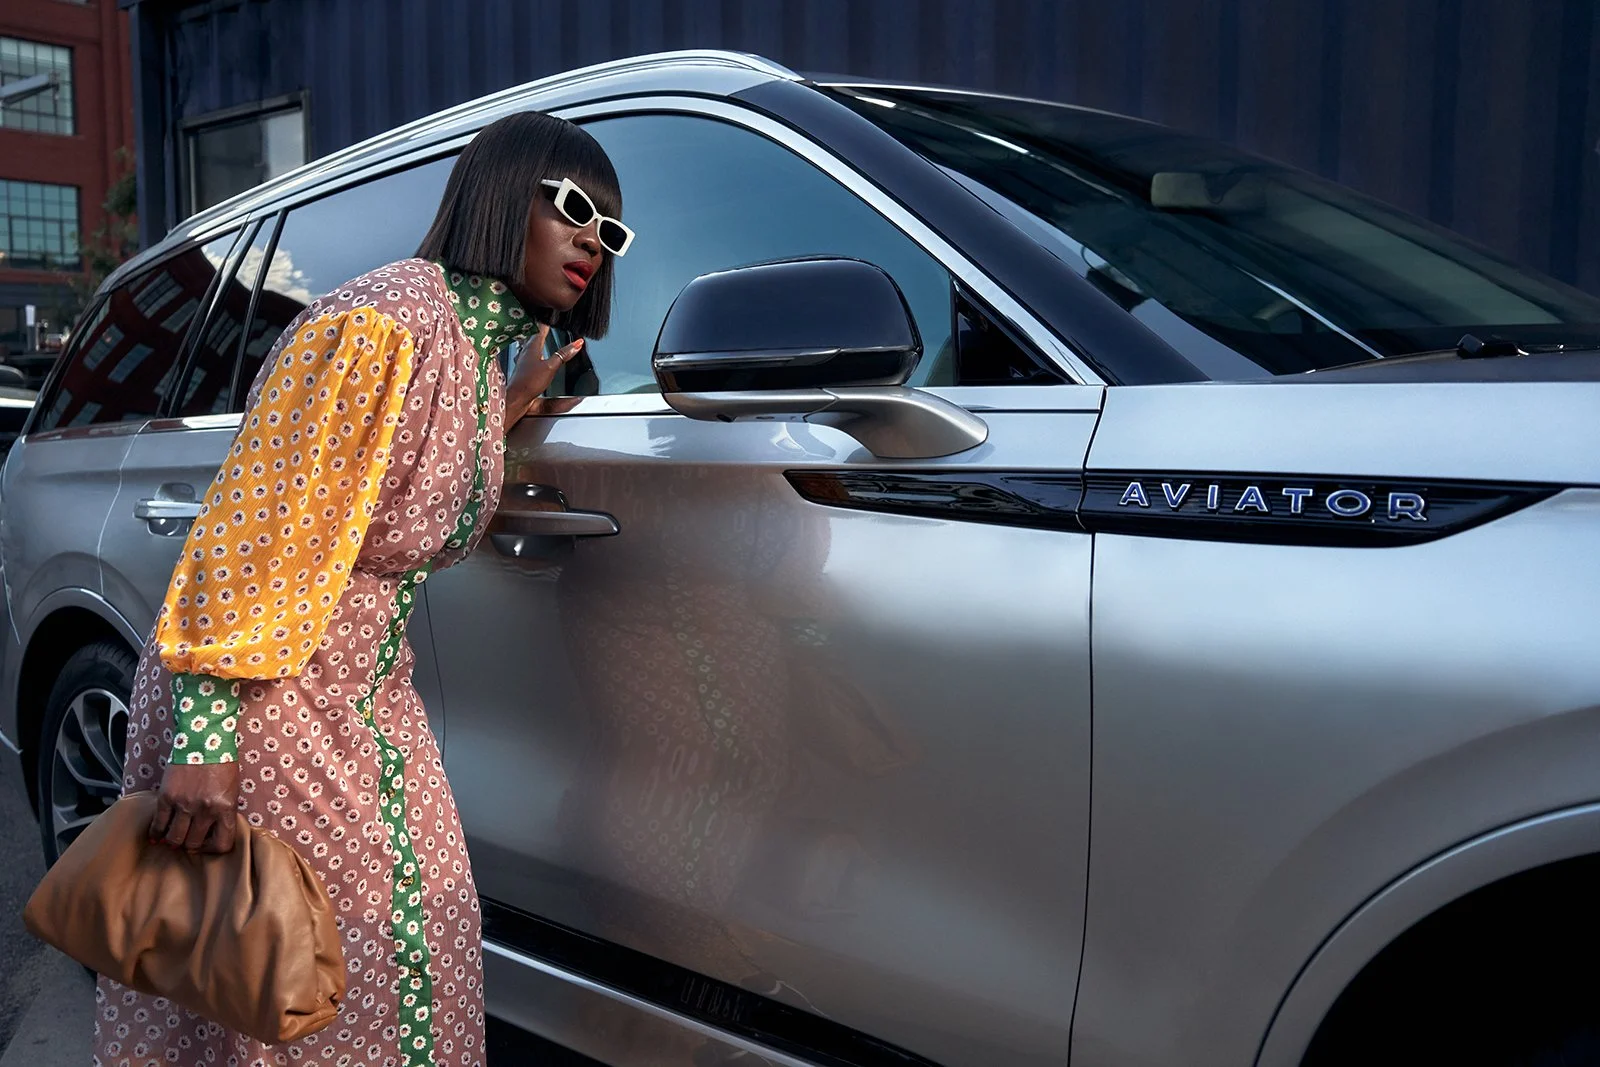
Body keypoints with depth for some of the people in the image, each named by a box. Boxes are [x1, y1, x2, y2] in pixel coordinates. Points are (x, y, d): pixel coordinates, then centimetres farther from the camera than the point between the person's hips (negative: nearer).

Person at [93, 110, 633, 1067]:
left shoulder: (481, 354, 9)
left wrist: (512, 410, 9)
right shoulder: (383, 322, -20)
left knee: (420, 937, 16)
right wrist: (204, 741, -28)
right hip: (264, 701, -9)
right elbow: (253, 522, -25)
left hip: (371, 697, 9)